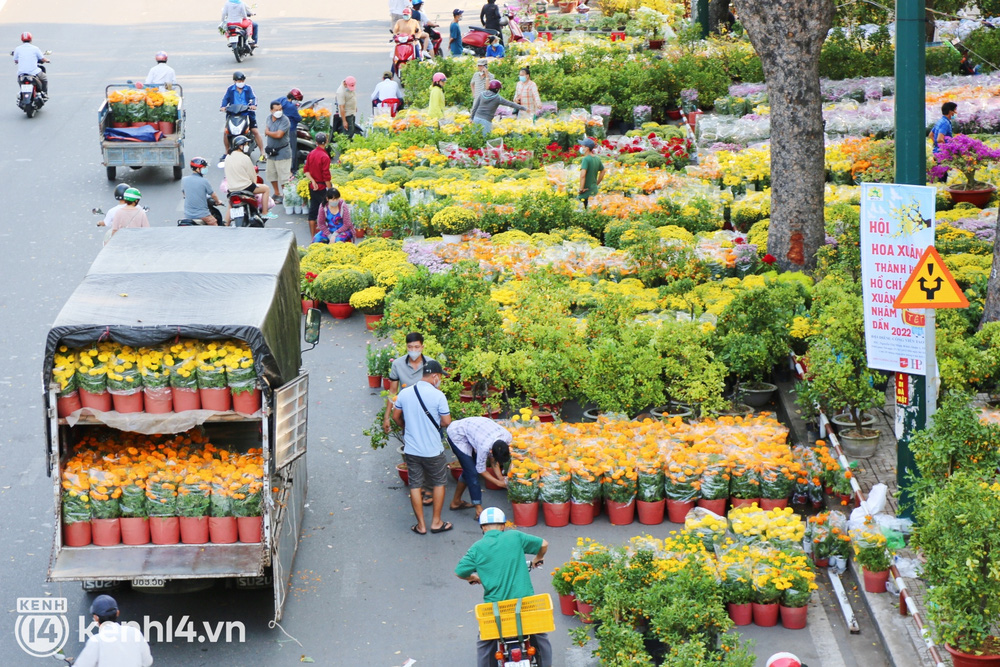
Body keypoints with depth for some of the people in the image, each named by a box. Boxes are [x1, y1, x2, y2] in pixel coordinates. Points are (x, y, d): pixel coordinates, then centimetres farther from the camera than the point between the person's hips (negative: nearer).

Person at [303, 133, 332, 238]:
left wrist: (312, 181, -2)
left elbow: (306, 170, 6)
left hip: (312, 186, 7)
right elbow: (326, 176, -18)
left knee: (313, 210, 11)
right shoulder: (324, 157, -18)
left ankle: (313, 235, 15)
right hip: (321, 188, -7)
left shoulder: (311, 154, 3)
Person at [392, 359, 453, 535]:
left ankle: (421, 525, 16)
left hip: (411, 449, 3)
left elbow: (396, 417, 9)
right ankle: (436, 522, 20)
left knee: (415, 486, 11)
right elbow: (446, 422, -13)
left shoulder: (404, 393, -2)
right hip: (433, 450, -3)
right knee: (439, 483, 16)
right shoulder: (438, 396, -16)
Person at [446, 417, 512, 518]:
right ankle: (479, 510, -7)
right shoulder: (484, 446, -39)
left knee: (469, 471, 15)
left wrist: (500, 477, -10)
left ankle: (456, 502, 32)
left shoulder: (508, 437, -22)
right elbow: (481, 469, -20)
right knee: (472, 472, -12)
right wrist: (498, 482, -15)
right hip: (456, 434, -7)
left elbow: (495, 460, -3)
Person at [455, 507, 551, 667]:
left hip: (495, 603, -1)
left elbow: (459, 572, 0)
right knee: (540, 638, 24)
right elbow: (543, 544, 8)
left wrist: (474, 578, 22)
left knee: (485, 644, 21)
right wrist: (537, 559, 30)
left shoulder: (477, 548, -1)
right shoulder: (515, 537, 1)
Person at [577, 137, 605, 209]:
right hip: (594, 190, 8)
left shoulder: (586, 159, -18)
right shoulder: (597, 159, 7)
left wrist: (581, 188, -21)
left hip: (586, 192, -8)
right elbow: (602, 171, 21)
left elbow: (583, 175, -29)